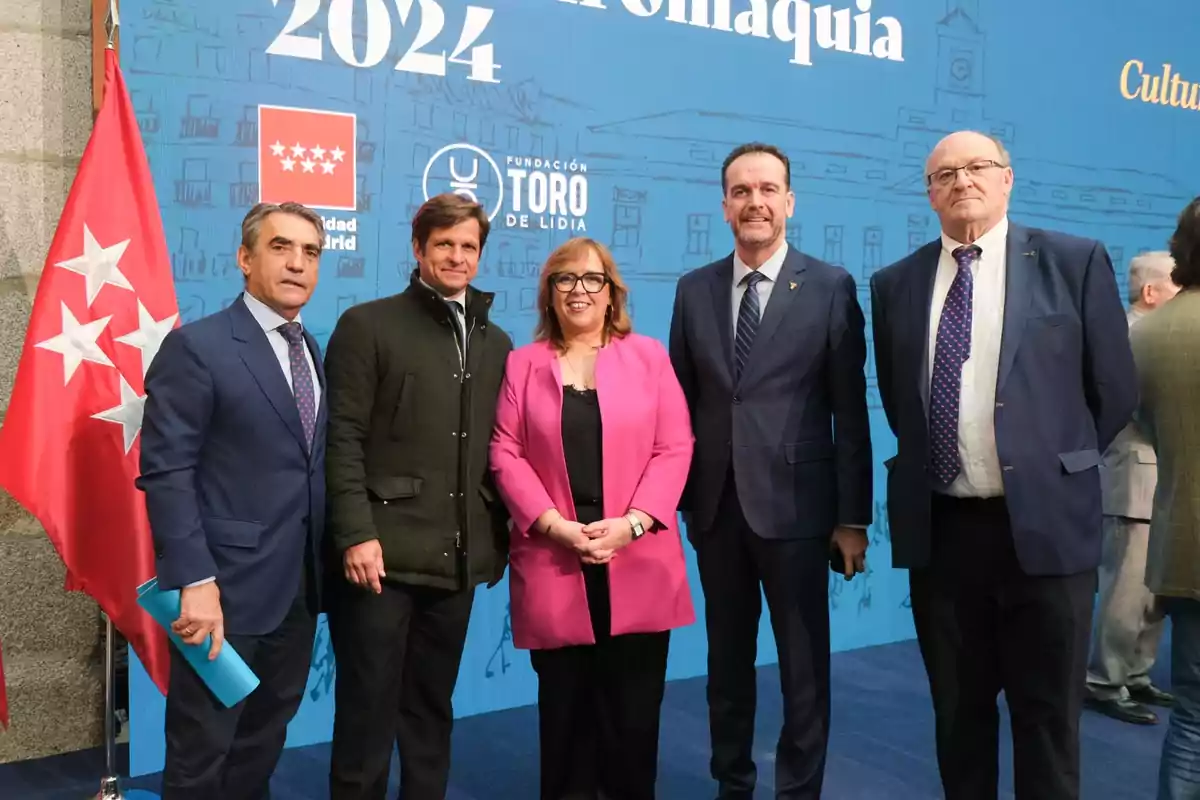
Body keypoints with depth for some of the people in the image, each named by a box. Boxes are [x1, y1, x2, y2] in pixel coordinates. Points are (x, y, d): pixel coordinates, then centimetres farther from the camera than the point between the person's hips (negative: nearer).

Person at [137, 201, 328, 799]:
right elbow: (165, 473, -15)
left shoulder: (310, 349, 12)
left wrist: (320, 567, 6)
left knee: (262, 745, 19)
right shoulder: (196, 346, -11)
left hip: (297, 588, 7)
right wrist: (194, 582, -21)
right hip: (228, 587, -6)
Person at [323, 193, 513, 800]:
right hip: (384, 551, -5)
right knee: (367, 710, 2)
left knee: (433, 710, 14)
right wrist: (356, 534, -15)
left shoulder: (495, 343, 15)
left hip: (457, 557, 5)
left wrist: (500, 533, 7)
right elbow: (343, 439, -8)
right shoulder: (368, 325, -1)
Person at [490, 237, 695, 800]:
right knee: (564, 708, 8)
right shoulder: (523, 364, 9)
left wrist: (631, 524, -11)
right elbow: (506, 454, 2)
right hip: (554, 567, 0)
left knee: (633, 708, 5)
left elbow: (674, 449, 1)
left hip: (637, 565, 0)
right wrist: (555, 526, -10)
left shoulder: (649, 357, 8)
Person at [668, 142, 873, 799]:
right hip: (715, 505, 3)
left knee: (804, 666, 7)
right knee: (726, 660, 15)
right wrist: (673, 498, 4)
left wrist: (853, 517, -6)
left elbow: (850, 412, -4)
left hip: (794, 504, -3)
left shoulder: (831, 288, -2)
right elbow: (681, 403, 8)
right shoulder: (693, 290, 7)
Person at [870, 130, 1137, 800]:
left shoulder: (1074, 262, -2)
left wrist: (1057, 464, 7)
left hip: (1043, 523, -2)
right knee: (958, 708, 15)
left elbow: (1116, 391, 3)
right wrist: (933, 463, 11)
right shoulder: (896, 284, 6)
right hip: (938, 527, 3)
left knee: (1047, 716, 9)